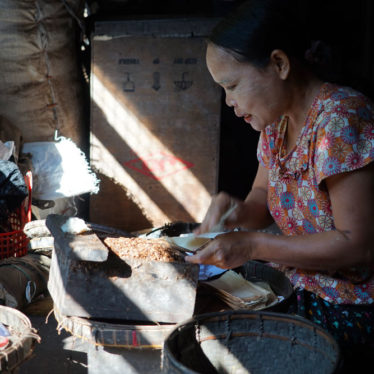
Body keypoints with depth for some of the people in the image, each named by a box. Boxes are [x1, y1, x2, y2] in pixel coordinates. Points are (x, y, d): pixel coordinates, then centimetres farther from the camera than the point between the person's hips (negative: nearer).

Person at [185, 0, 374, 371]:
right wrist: (239, 212, -9)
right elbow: (264, 196, 15)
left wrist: (253, 245, -22)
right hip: (302, 295, 7)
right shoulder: (277, 122, 3)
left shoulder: (341, 120, -23)